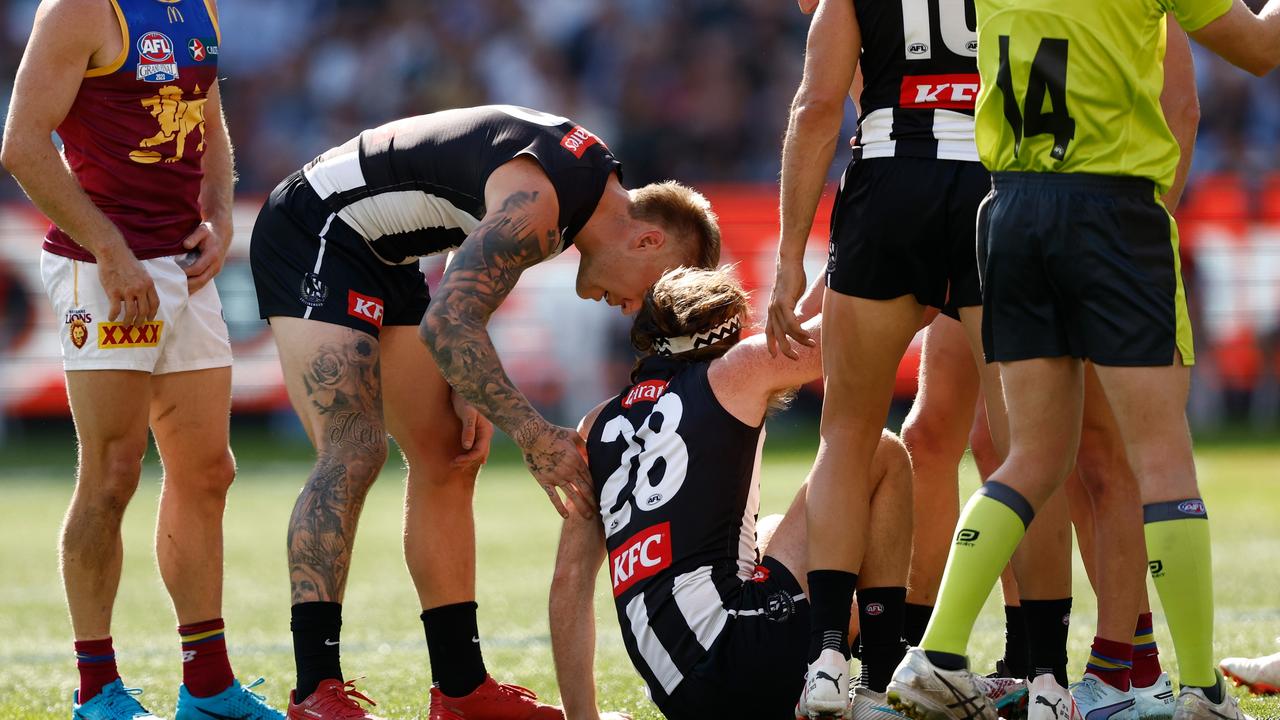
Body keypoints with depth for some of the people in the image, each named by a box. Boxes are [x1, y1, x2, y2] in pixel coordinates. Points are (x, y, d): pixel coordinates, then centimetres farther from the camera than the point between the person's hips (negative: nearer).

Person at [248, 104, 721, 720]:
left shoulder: (596, 173, 4)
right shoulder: (539, 200, -28)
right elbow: (445, 324, -32)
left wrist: (469, 390, 5)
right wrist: (533, 437, -29)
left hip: (381, 256, 11)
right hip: (314, 236, -11)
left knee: (445, 459, 8)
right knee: (354, 452, -22)